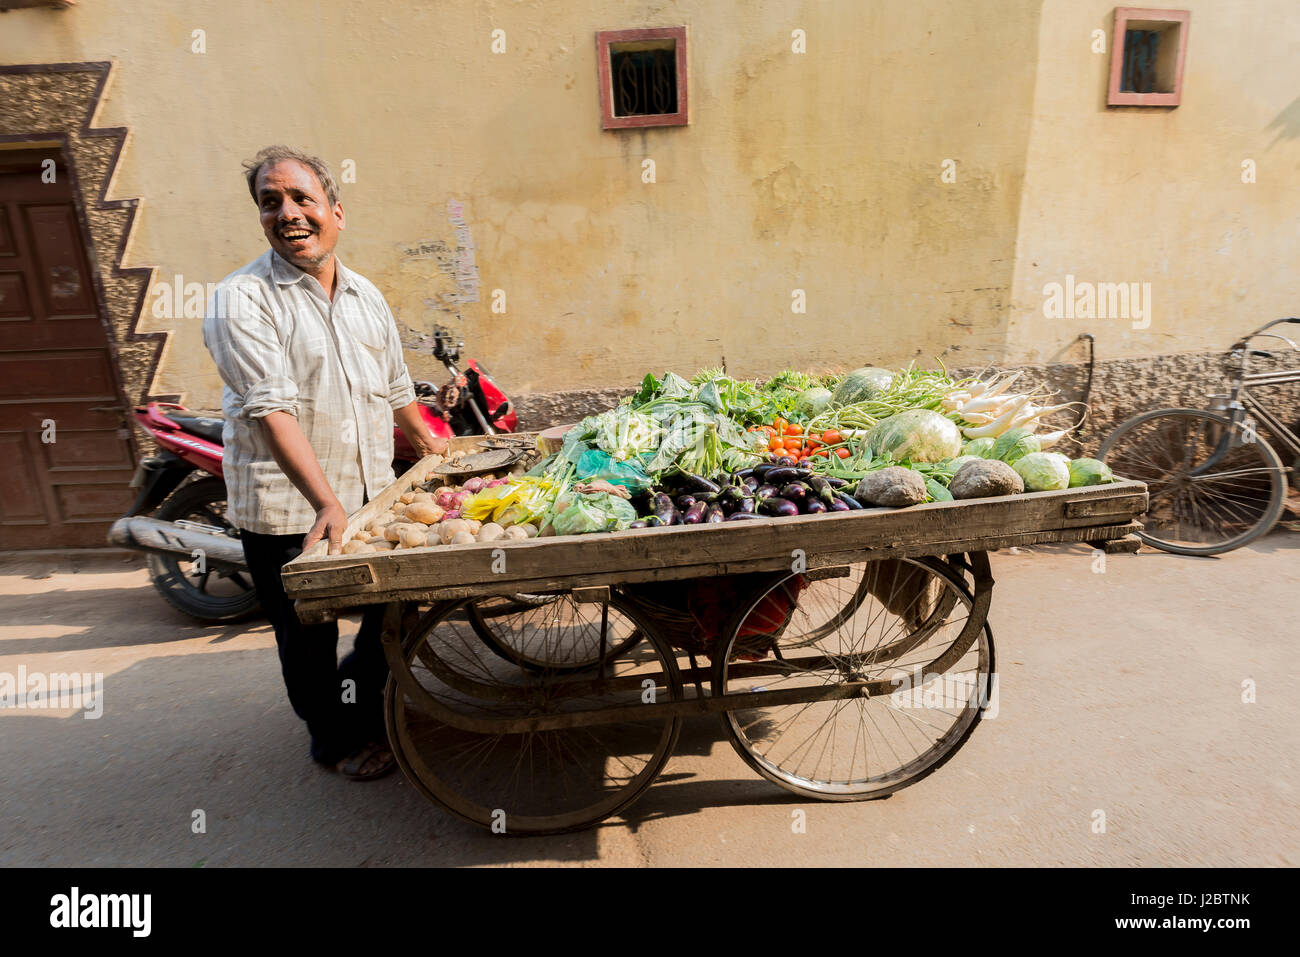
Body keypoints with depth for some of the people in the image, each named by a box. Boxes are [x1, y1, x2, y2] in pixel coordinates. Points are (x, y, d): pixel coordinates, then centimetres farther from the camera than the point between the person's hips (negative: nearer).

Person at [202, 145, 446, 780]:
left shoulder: (366, 296, 9)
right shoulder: (242, 300, -10)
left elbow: (395, 388, 18)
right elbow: (272, 410, -20)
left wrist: (434, 449, 21)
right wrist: (328, 503, -27)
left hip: (374, 500, 6)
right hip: (288, 513, -5)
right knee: (310, 640, 11)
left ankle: (361, 704, 45)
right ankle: (335, 738, 37)